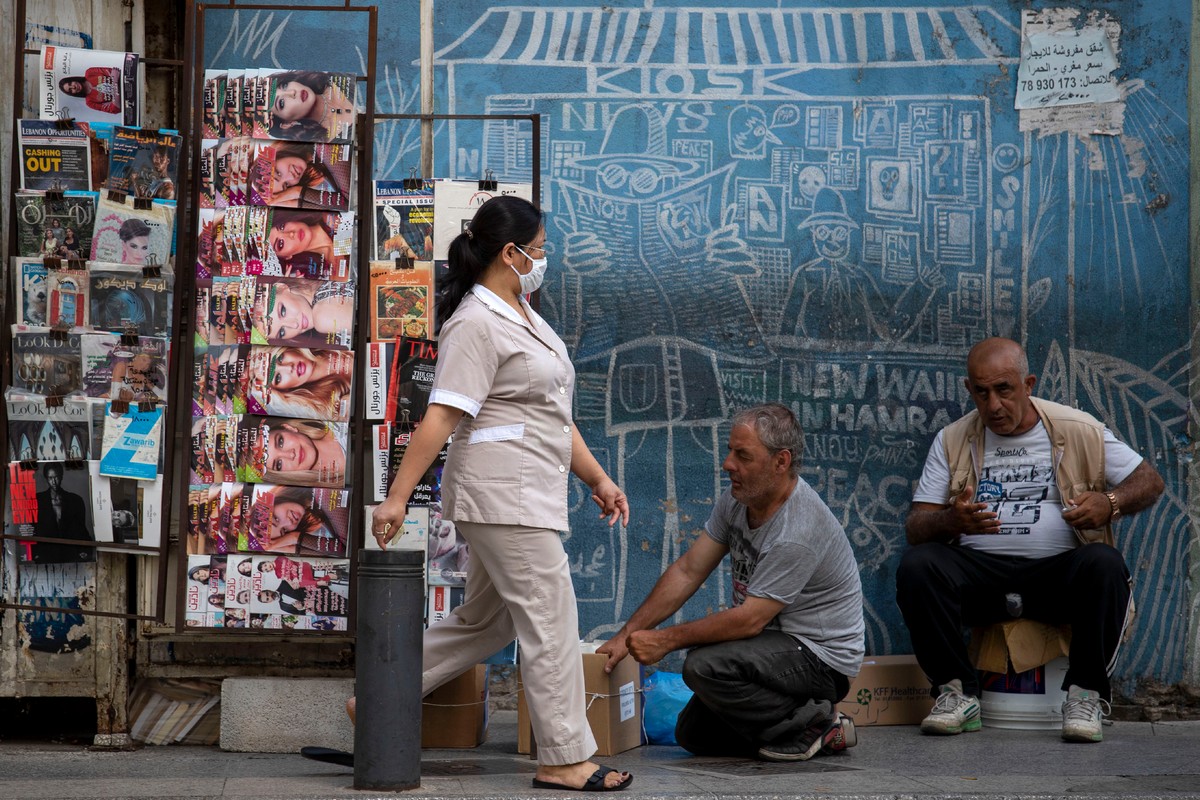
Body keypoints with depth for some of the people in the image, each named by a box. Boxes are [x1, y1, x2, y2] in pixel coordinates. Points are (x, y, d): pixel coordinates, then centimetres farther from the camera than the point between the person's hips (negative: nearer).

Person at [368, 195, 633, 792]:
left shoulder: (523, 316, 19)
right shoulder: (476, 324, -13)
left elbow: (550, 413, 23)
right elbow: (441, 416, -20)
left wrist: (597, 478, 21)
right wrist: (397, 496, -23)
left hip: (531, 493, 10)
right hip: (505, 496, -10)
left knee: (487, 620, 15)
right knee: (549, 622, -6)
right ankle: (564, 759, 1)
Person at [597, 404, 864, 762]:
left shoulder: (799, 531, -28)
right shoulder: (738, 500, 0)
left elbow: (750, 620, -27)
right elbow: (688, 571, 3)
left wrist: (665, 640, -20)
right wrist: (627, 635, -3)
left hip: (822, 657, -9)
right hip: (777, 645, 9)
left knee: (704, 665, -29)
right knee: (694, 734, 10)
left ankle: (808, 727, -12)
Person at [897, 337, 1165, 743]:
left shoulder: (1079, 431, 7)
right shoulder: (952, 441, 11)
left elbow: (1150, 481, 9)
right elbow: (915, 526, 5)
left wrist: (1109, 504, -14)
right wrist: (950, 520, -20)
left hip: (1056, 572, -1)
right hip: (979, 571, 1)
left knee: (1104, 564, -33)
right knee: (916, 564, -27)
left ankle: (1085, 695, -18)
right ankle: (957, 693, -16)